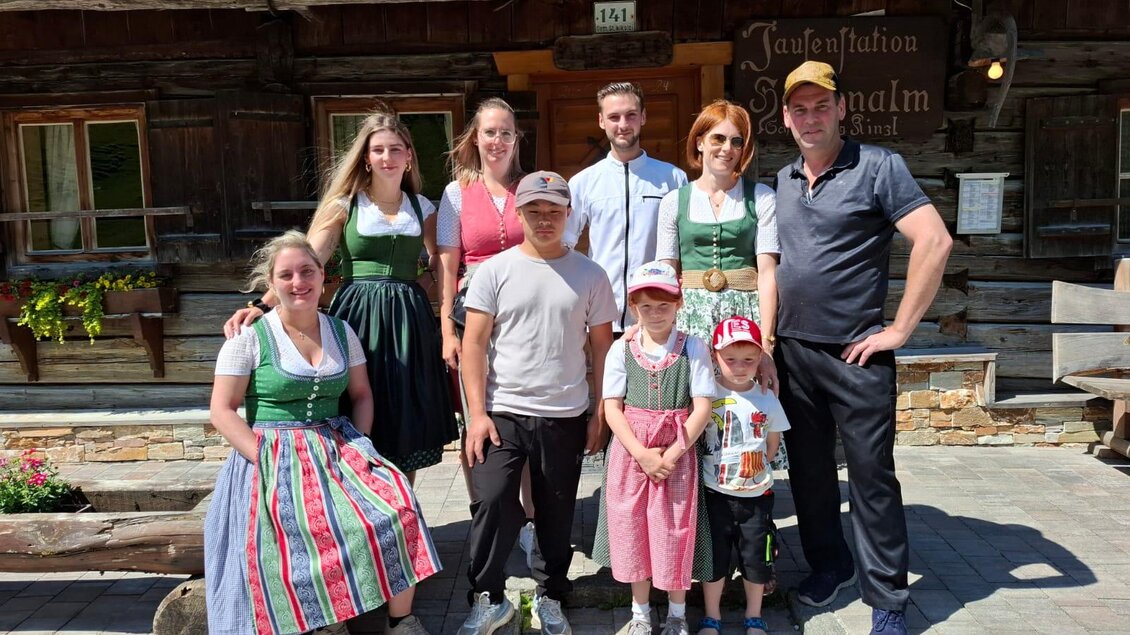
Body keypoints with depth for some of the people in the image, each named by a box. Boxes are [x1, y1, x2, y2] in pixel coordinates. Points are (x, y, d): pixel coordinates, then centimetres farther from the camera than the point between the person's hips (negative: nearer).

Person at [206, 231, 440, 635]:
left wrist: (357, 447, -4)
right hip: (274, 457, -3)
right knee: (313, 532, -30)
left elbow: (362, 395, 13)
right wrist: (269, 461, -15)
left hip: (337, 448, 3)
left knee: (395, 508, -22)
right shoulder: (250, 339, -4)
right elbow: (222, 411, -5)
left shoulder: (341, 332, 9)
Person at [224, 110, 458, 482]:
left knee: (407, 434, 7)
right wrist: (264, 305, -22)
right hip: (358, 316, -2)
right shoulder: (345, 205, 3)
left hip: (409, 321, 2)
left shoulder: (423, 208, 11)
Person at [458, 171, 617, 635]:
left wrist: (600, 412, 4)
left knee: (556, 513, 11)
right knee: (492, 502, -8)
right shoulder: (494, 271, -1)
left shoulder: (590, 275, 3)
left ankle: (550, 597, 31)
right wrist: (477, 413, -9)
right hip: (502, 413, -1)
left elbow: (601, 347, 7)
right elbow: (474, 343, -2)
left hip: (565, 417, 1)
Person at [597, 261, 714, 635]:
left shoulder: (693, 348, -4)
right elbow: (612, 408, -3)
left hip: (677, 453, -1)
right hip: (631, 452, 2)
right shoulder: (621, 350, 0)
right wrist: (642, 454, -14)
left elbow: (702, 408, -7)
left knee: (675, 531, 6)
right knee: (632, 528, 9)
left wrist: (671, 454, -14)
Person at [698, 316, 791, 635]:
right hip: (715, 494, -2)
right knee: (715, 557, 10)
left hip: (757, 495, 2)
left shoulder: (767, 399, -4)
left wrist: (755, 469, 2)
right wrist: (715, 468, -7)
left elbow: (773, 443, 9)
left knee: (756, 558, 13)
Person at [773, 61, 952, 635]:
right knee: (808, 469, 15)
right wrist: (766, 332, 9)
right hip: (792, 351, 6)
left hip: (856, 353, -5)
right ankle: (828, 564, 35)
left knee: (872, 475, 2)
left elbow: (935, 242, -15)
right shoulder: (780, 183, 11)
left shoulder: (877, 167, -6)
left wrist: (899, 329, -14)